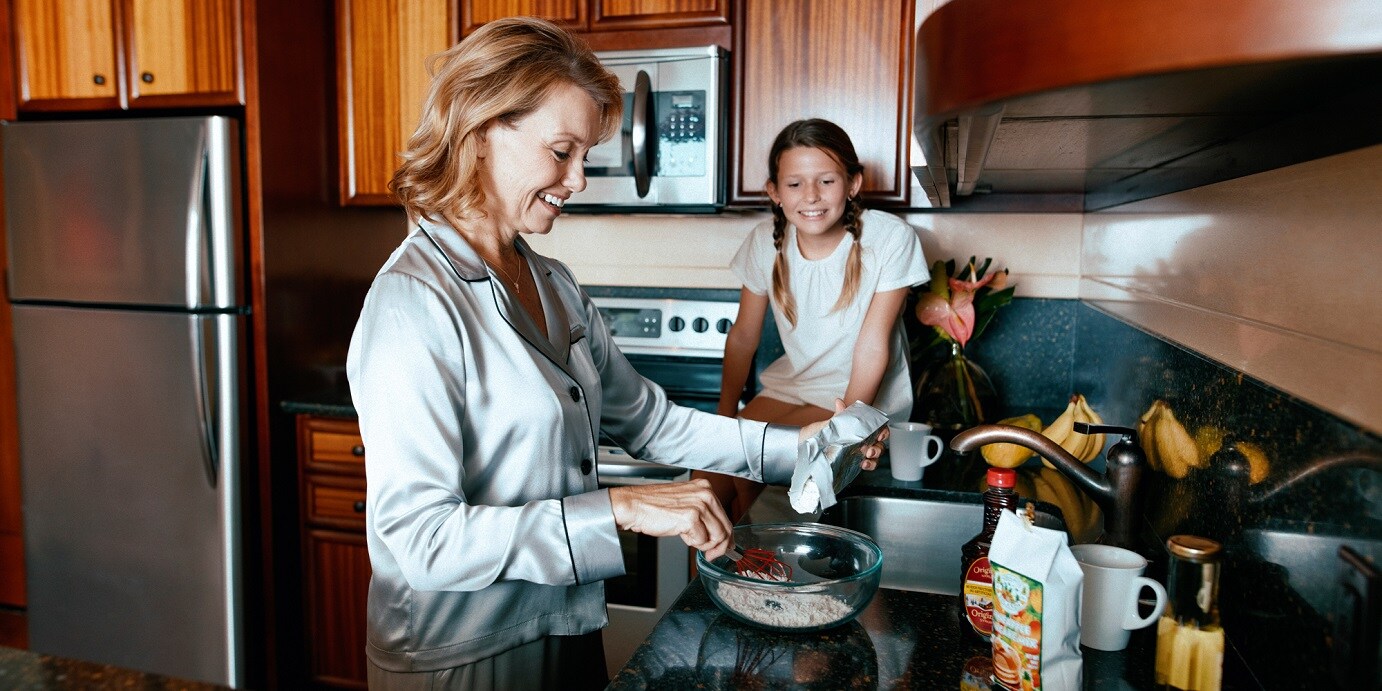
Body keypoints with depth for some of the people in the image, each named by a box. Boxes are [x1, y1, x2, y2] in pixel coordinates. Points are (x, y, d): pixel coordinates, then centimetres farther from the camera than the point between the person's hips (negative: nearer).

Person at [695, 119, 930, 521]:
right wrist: (726, 417, 0)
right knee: (709, 483, -14)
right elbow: (743, 336, 2)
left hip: (864, 399, -3)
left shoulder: (890, 238, -18)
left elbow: (872, 346, -17)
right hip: (791, 385, 4)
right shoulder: (766, 241, -7)